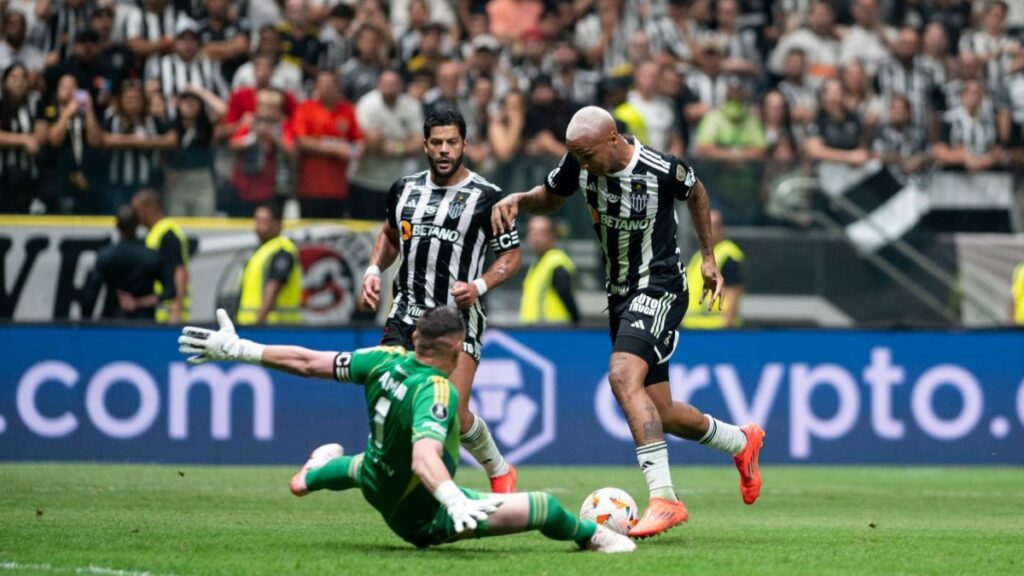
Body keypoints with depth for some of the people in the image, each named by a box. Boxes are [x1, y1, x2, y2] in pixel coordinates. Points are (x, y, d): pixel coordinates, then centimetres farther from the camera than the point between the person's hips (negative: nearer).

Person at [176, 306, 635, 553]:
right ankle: (592, 537, 15)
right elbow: (425, 458, -50)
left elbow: (308, 362, -7)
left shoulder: (386, 361, -13)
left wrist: (236, 349, 1)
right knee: (543, 508, -11)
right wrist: (456, 502, -66)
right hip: (423, 517, -8)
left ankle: (321, 470, 69)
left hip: (378, 487, 8)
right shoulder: (436, 393, -34)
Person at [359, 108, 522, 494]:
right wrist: (373, 270, 9)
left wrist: (480, 286, -15)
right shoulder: (404, 189, 8)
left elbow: (511, 256, 2)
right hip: (406, 314, 4)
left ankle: (500, 471, 13)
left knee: (453, 413, -14)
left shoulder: (486, 197, -5)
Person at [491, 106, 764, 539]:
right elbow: (550, 197, 13)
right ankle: (742, 442, 37)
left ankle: (663, 497, -31)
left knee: (623, 376, -29)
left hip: (659, 289, -7)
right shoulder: (579, 164, -7)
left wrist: (707, 257, 9)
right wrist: (517, 200, -9)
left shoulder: (661, 170, -20)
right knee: (658, 413, 9)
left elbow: (696, 193, 2)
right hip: (620, 294, 7)